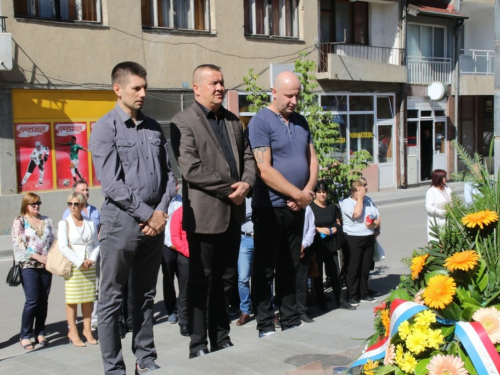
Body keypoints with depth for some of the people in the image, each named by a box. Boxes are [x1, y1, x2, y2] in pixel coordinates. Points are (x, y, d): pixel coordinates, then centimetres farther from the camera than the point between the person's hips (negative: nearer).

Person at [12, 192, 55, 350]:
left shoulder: (46, 220, 14)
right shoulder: (19, 221, 1)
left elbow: (52, 240, 13)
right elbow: (19, 244, -8)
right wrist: (37, 257, -16)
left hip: (46, 265, 4)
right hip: (29, 266, -4)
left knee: (43, 301, 5)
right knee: (32, 301, -9)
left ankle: (40, 333, 15)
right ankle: (25, 335, 2)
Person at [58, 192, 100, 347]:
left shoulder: (90, 223, 8)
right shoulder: (64, 223, -3)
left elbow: (96, 244, 8)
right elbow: (63, 247, -10)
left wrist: (92, 260, -9)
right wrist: (80, 262, -15)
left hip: (90, 267, 3)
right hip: (73, 266, -3)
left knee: (88, 299, 6)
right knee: (72, 300, -2)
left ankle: (87, 330, 15)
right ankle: (73, 332, 6)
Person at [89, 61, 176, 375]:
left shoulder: (154, 128, 11)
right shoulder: (105, 128, -5)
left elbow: (168, 174, 11)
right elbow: (111, 183, -13)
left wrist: (161, 211, -4)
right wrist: (146, 215, -13)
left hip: (155, 221, 6)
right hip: (121, 220, -5)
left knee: (146, 296, 14)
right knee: (112, 300, 1)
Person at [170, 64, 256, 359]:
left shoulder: (233, 121, 15)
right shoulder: (184, 122, -7)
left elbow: (247, 157, 15)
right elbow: (191, 169, -16)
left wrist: (246, 183, -6)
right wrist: (229, 190, -16)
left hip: (233, 214, 7)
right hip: (204, 215, -6)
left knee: (226, 281, 13)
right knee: (200, 282, 2)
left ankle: (222, 339, 24)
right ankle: (198, 346, 12)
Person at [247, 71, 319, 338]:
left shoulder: (300, 122, 12)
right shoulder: (261, 122, -9)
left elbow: (312, 159, 14)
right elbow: (265, 170, -16)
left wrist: (308, 191, -4)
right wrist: (298, 194, -14)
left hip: (297, 207, 7)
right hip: (270, 208, -6)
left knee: (289, 267, 15)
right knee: (265, 269, 3)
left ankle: (291, 321, 24)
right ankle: (265, 326, 11)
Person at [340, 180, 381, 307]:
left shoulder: (369, 201, 13)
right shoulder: (346, 202, -5)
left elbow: (379, 219, 13)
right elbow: (356, 213, -23)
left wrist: (374, 224, -10)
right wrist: (360, 197, -14)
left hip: (369, 238, 6)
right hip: (353, 239, -5)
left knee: (365, 268, 11)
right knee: (352, 269, -1)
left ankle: (364, 294, 22)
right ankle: (352, 297, 5)